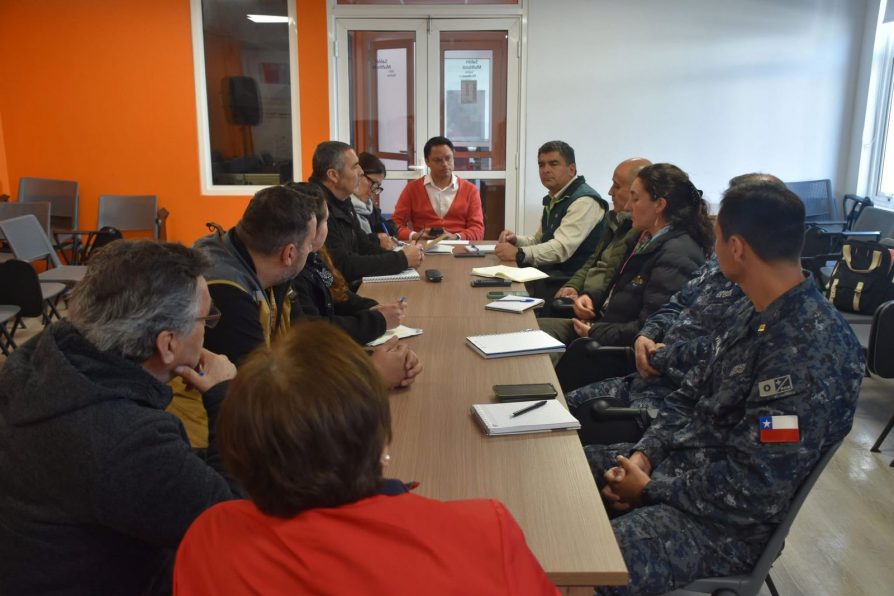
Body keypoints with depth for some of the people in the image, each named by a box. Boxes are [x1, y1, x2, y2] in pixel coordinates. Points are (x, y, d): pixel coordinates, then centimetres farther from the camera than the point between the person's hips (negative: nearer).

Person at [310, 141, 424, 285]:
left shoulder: (343, 201, 10)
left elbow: (363, 245, 14)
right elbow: (344, 267, -24)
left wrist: (399, 255, -5)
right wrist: (402, 259, -16)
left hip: (353, 285, 9)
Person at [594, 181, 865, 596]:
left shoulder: (808, 351, -27)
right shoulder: (750, 314, 3)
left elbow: (754, 490, -26)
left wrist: (651, 490, -16)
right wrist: (644, 454, -4)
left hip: (727, 518, -9)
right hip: (677, 465, 9)